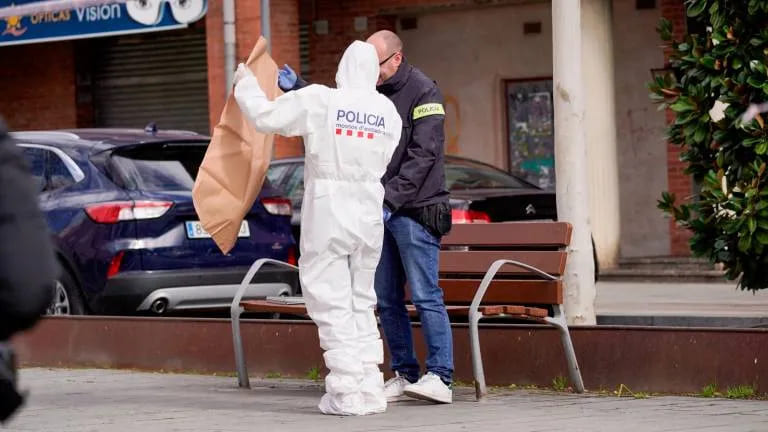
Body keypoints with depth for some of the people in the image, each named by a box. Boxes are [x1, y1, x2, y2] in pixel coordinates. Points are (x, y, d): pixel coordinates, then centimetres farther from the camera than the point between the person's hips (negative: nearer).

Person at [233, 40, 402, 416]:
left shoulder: (319, 101, -9)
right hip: (369, 215, 4)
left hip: (327, 213, -4)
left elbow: (265, 116, -7)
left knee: (331, 301, -1)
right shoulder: (388, 112, 3)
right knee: (361, 302, 15)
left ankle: (348, 392, -7)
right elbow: (383, 162, 10)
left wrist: (245, 84, 12)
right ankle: (370, 388, 12)